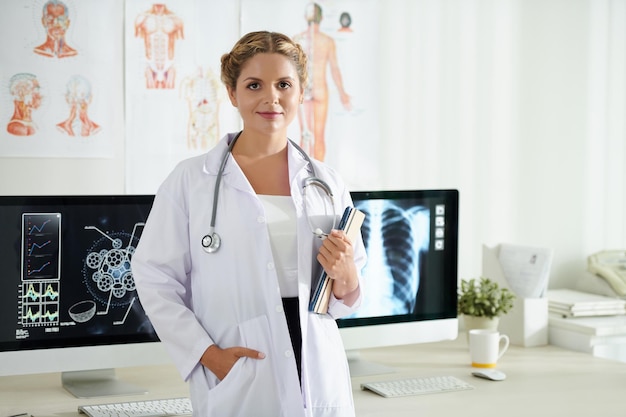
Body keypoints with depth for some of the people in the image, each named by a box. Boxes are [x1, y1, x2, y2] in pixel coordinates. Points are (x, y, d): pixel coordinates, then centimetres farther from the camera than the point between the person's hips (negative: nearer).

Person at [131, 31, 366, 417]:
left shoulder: (326, 182, 6)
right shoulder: (190, 180, -3)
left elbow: (347, 301, 13)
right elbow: (155, 278, -2)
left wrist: (345, 277, -9)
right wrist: (207, 353, -11)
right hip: (236, 386, -3)